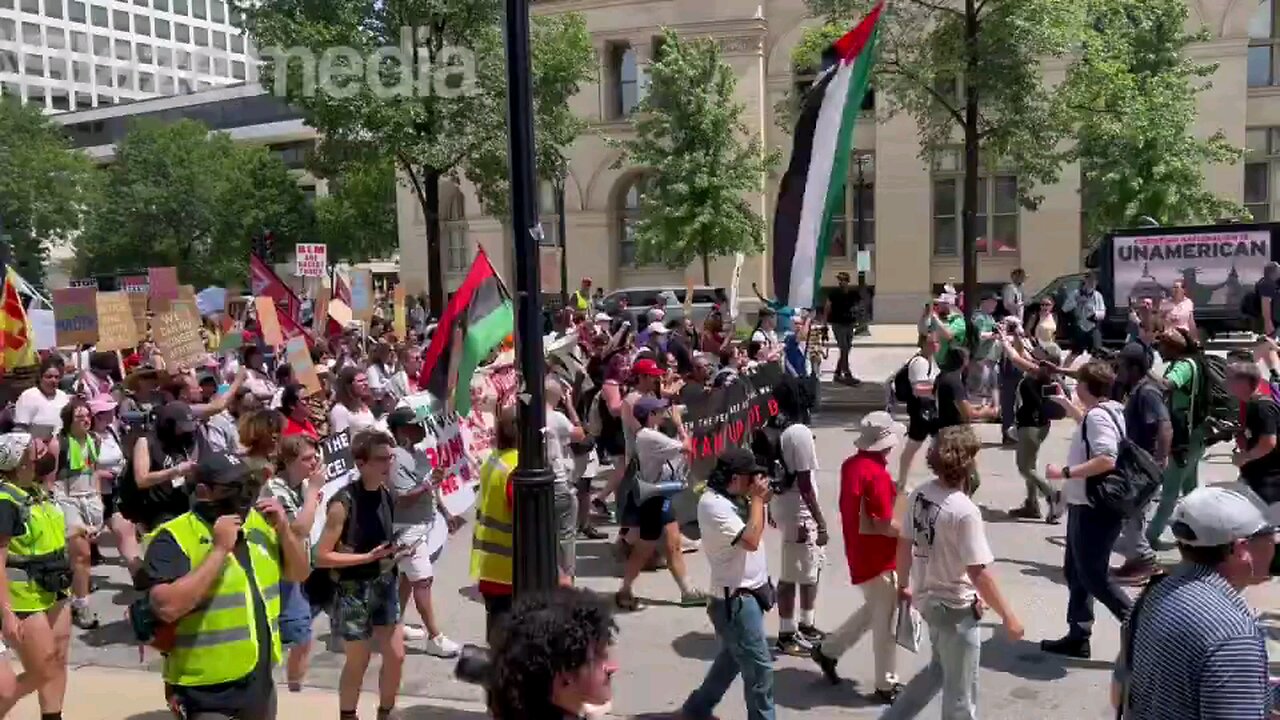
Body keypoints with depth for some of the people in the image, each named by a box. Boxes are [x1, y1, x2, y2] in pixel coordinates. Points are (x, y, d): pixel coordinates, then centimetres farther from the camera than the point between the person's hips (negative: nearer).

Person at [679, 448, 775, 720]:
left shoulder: (734, 499, 6)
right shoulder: (713, 504, -23)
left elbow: (757, 531, 17)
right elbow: (751, 540, -28)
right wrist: (757, 498, -21)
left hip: (748, 594, 10)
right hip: (735, 600, -10)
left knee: (731, 659, 22)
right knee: (759, 667, -4)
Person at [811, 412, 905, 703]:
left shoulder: (851, 465, 2)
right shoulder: (877, 474, -25)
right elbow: (884, 525, -24)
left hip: (859, 553, 9)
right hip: (878, 557, -8)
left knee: (873, 611, 25)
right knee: (886, 620, 6)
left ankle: (828, 649, 30)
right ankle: (887, 685, 19)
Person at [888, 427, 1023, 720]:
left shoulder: (919, 495, -4)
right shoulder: (964, 511, -26)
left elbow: (904, 544, 7)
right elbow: (979, 573, -23)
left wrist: (903, 584, 22)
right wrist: (1008, 616, -14)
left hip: (928, 599, 8)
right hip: (957, 607, -8)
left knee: (938, 670, 28)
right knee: (960, 692, 11)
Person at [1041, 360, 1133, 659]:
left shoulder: (1098, 415, -22)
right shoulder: (1104, 411, 10)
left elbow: (1107, 460, -35)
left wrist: (1065, 472, -29)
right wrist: (1066, 404, 35)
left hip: (1095, 509, -11)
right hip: (1085, 506, 11)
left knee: (1093, 576, -4)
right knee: (1075, 571, 16)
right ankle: (1078, 637, 23)